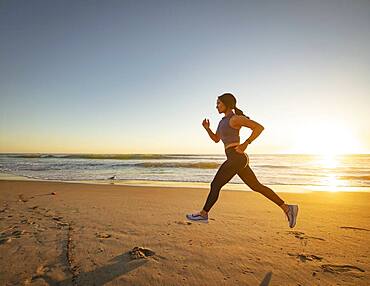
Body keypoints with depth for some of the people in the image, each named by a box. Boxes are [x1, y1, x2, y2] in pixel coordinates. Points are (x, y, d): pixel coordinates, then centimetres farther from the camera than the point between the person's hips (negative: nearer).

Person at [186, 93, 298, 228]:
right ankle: (287, 208, 17)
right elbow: (216, 139, 23)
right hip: (237, 159, 10)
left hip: (236, 158, -10)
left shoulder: (235, 118, -9)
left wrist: (245, 144, -16)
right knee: (257, 187, 12)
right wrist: (207, 128, 7)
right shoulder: (224, 121, 19)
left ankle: (203, 214, 13)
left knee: (215, 185, -1)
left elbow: (259, 127, -13)